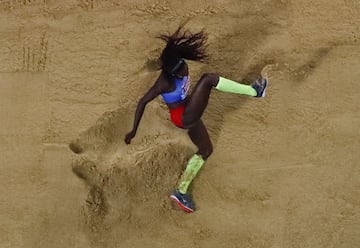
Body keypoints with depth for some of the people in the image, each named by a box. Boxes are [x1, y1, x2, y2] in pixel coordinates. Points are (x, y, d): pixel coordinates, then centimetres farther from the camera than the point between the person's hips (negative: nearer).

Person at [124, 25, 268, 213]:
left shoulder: (179, 66, -5)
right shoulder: (164, 81, -25)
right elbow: (142, 102, -21)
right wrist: (134, 131, -18)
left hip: (189, 114, 9)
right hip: (184, 117, -9)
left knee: (206, 150, 22)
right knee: (209, 79, -19)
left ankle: (181, 192, 25)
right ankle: (253, 91, -11)